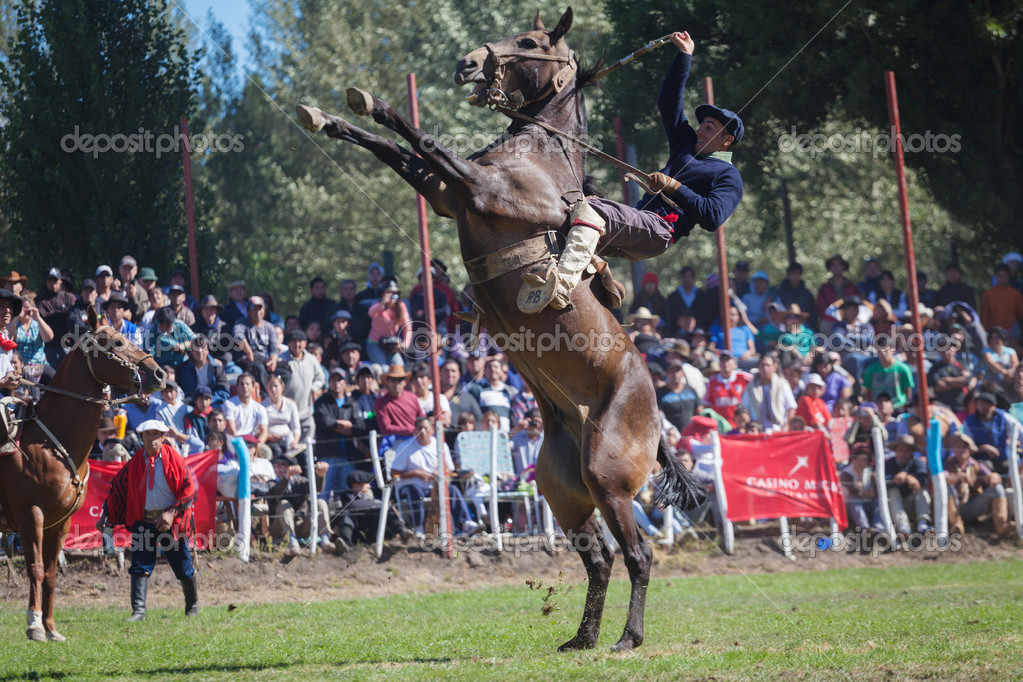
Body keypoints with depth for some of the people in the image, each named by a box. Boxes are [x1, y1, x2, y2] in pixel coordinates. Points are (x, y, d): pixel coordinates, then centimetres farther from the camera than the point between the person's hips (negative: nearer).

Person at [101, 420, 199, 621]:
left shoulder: (174, 459, -7)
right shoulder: (134, 462, 0)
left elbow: (190, 489, -7)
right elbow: (117, 487, 9)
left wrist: (172, 513, -16)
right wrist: (106, 515, 4)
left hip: (171, 521, -2)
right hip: (144, 520, 2)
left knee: (183, 567, 9)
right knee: (140, 567, -10)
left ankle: (193, 603, 33)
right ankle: (138, 611, -13)